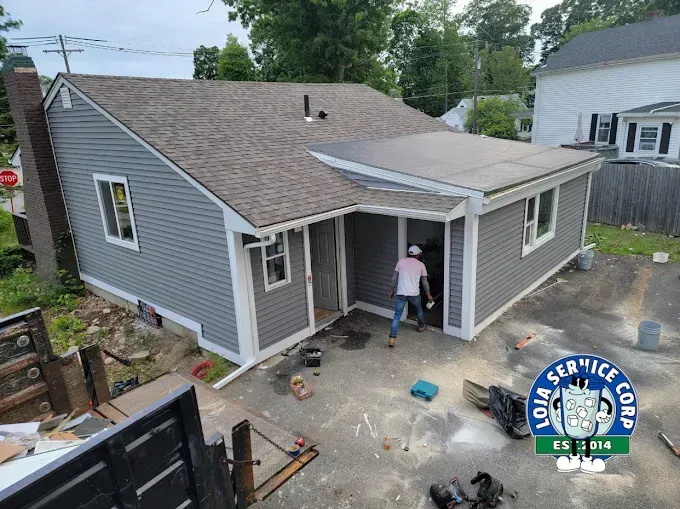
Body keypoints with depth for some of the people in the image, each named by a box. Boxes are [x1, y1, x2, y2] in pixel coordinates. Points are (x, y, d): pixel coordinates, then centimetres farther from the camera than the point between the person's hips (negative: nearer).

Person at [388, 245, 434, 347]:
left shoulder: (401, 262, 4)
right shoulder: (421, 265, 3)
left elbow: (394, 278, 7)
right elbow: (424, 282, 8)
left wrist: (392, 290, 20)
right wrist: (428, 295, 20)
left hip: (401, 293, 0)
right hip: (414, 294, 0)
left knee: (397, 316, 1)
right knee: (419, 309, 30)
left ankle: (392, 338, -9)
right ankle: (421, 326, 52)